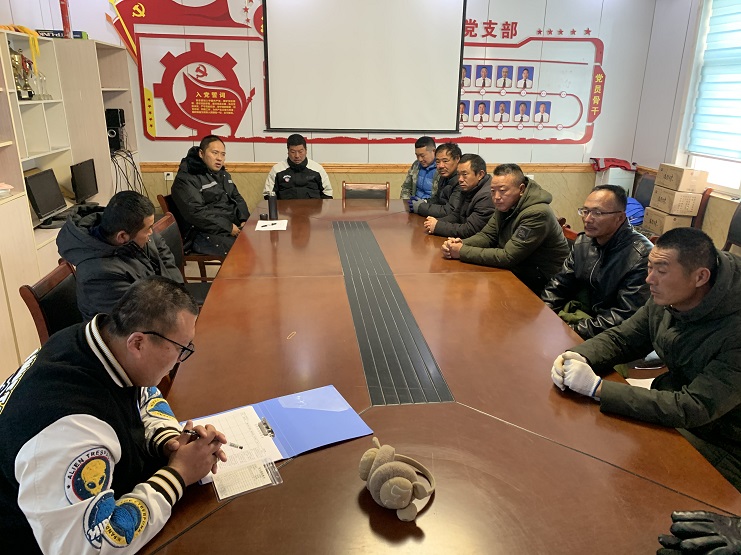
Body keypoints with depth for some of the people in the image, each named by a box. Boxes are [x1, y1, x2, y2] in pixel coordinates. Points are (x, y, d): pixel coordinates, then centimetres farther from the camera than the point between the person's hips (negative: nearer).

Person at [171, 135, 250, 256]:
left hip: (234, 227, 8)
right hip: (206, 235, -8)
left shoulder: (223, 174, 20)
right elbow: (196, 213, -17)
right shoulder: (185, 179, -7)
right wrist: (228, 227, -20)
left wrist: (244, 220, 2)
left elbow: (237, 198, 23)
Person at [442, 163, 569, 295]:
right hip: (518, 270, 8)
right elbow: (487, 235, 6)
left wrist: (462, 252, -25)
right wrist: (461, 244, -16)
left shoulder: (538, 214, -26)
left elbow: (507, 257, -27)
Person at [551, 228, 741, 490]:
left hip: (718, 446, -6)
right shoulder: (665, 300, -8)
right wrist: (579, 356, -21)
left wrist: (597, 387, -35)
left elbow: (695, 409, -32)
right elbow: (621, 338, 2)